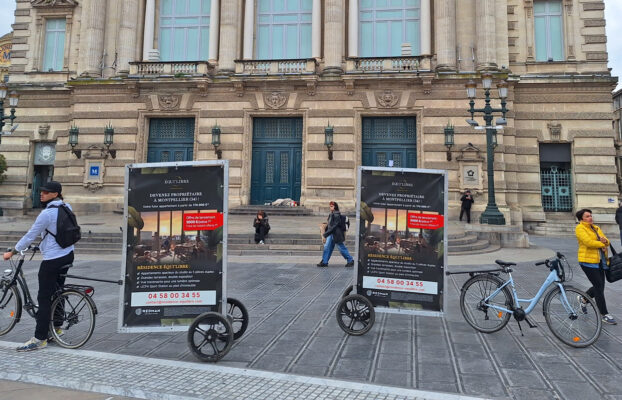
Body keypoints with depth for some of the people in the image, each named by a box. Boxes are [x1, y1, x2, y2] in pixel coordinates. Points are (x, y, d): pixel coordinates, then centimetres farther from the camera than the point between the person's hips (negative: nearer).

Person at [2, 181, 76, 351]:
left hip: (52, 259, -9)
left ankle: (40, 339, 1)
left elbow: (30, 235, -14)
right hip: (68, 255, 9)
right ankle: (57, 327, 31)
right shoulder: (67, 207, 5)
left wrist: (12, 252, -2)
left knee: (44, 298, -3)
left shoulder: (47, 213, -19)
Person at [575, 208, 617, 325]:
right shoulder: (580, 228, -8)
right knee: (599, 287, -6)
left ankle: (583, 298, 37)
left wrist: (605, 240, -11)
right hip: (588, 261, -8)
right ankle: (604, 315, 2)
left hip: (600, 261, 8)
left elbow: (607, 242, 12)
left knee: (599, 287, 11)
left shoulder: (596, 228, 15)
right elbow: (588, 242, -21)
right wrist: (602, 244, -7)